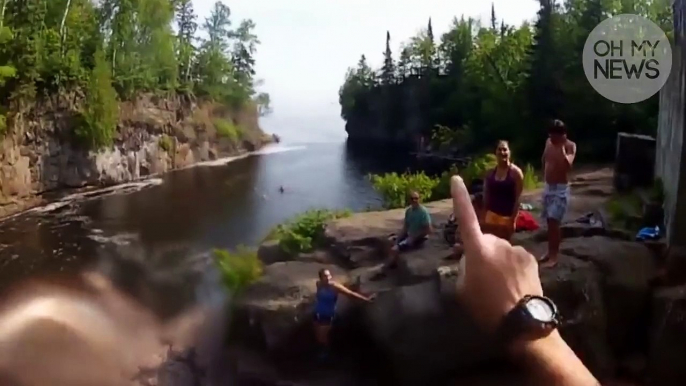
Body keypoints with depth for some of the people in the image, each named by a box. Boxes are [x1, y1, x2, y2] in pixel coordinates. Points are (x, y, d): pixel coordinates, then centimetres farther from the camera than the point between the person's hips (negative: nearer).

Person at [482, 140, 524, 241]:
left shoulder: (515, 172, -8)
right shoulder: (490, 172, 4)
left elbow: (518, 198, -10)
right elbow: (486, 196, 9)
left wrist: (513, 219, -14)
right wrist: (484, 217, 6)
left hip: (507, 216, -3)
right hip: (492, 214, 4)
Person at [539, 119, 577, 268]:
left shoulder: (570, 146, -13)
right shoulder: (549, 142, 4)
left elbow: (568, 165, -29)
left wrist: (562, 147, -28)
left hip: (561, 189, -6)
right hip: (548, 187, 6)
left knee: (553, 222, -9)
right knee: (549, 221, 12)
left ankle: (554, 256, -1)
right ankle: (550, 252, 23)